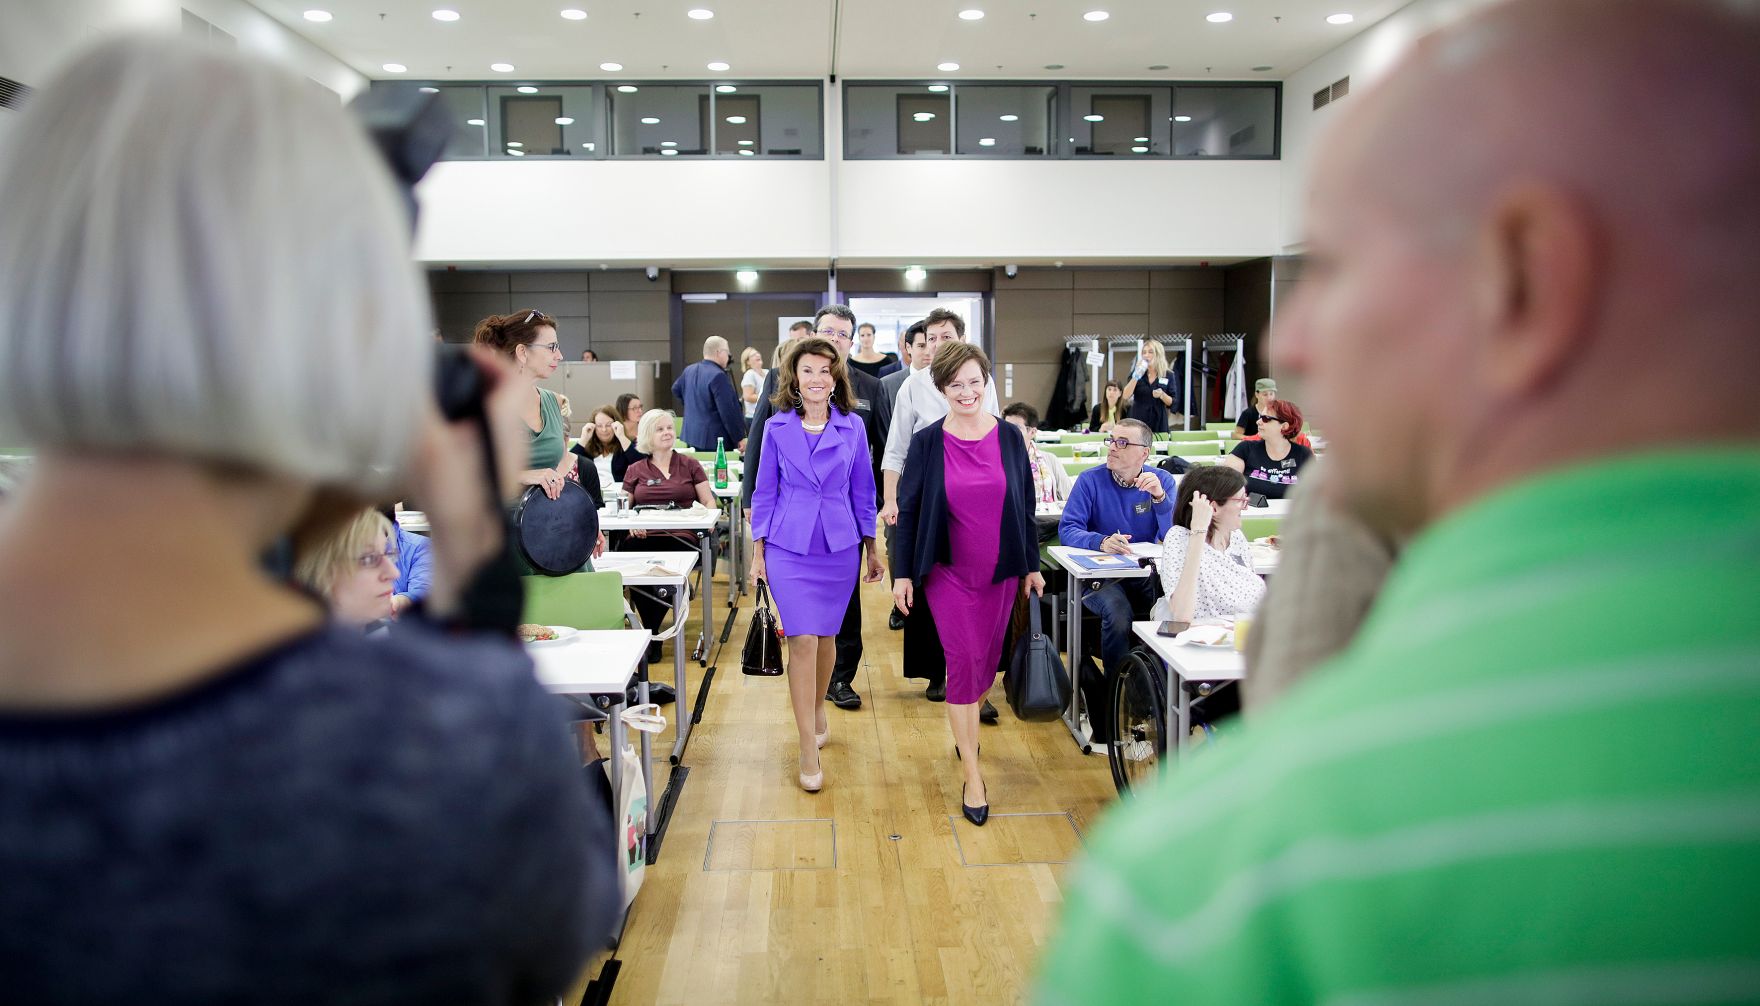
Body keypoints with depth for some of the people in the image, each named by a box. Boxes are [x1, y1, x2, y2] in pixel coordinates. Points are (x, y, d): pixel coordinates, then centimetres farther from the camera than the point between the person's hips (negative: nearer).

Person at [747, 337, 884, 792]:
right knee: (802, 640, -8)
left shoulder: (853, 427, 1)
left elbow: (863, 489, 8)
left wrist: (872, 547, 10)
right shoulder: (776, 427, 0)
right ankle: (809, 750, -2)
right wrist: (758, 550, 4)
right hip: (789, 547, -1)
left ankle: (818, 709, 38)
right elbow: (765, 490, 5)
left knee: (826, 636, 12)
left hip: (839, 545, 2)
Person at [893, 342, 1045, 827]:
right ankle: (972, 774, 4)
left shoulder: (1008, 438, -1)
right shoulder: (927, 442, -6)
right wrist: (902, 573, -3)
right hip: (949, 571, -2)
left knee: (987, 659, 12)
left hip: (1000, 570, 3)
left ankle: (965, 727, 42)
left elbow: (1025, 505, 6)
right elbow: (908, 510, -1)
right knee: (963, 661, -5)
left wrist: (1032, 564, 8)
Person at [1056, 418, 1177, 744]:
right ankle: (1117, 696, -14)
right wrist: (1101, 542, -29)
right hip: (1102, 577, -2)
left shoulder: (1163, 481, 3)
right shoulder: (1091, 480, -2)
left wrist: (1159, 497, -22)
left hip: (1148, 575, 2)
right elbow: (1068, 528, -10)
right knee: (1117, 614, -33)